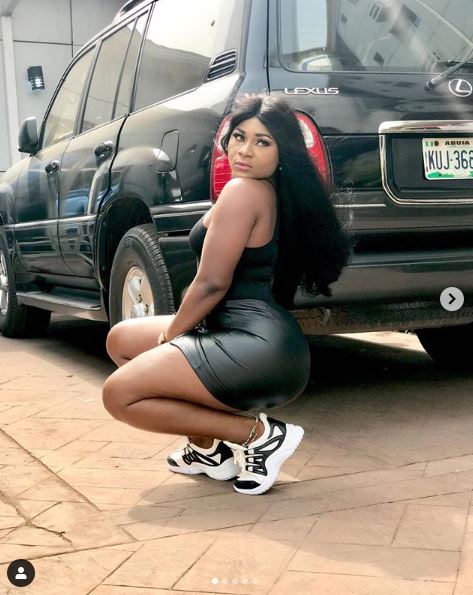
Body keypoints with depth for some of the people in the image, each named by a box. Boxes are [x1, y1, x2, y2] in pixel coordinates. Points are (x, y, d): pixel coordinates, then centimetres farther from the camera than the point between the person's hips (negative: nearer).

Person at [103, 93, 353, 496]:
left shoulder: (243, 191, -13)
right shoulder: (273, 193, 15)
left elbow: (211, 284, -15)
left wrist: (167, 338, 0)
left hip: (257, 349, -10)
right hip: (263, 343, 10)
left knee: (120, 395, -11)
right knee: (122, 340, 19)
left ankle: (258, 434, -7)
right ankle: (207, 450, 15)